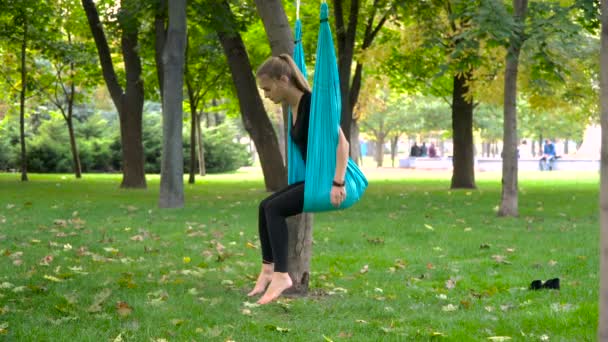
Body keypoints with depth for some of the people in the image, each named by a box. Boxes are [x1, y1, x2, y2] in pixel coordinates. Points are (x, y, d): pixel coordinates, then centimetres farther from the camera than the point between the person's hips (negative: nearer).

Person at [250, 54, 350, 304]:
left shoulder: (313, 104, -18)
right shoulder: (293, 107, 10)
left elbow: (342, 142, -23)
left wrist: (338, 184, -29)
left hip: (328, 180, -9)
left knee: (274, 208, -18)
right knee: (265, 206, 6)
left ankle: (281, 275, -18)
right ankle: (268, 270, 6)